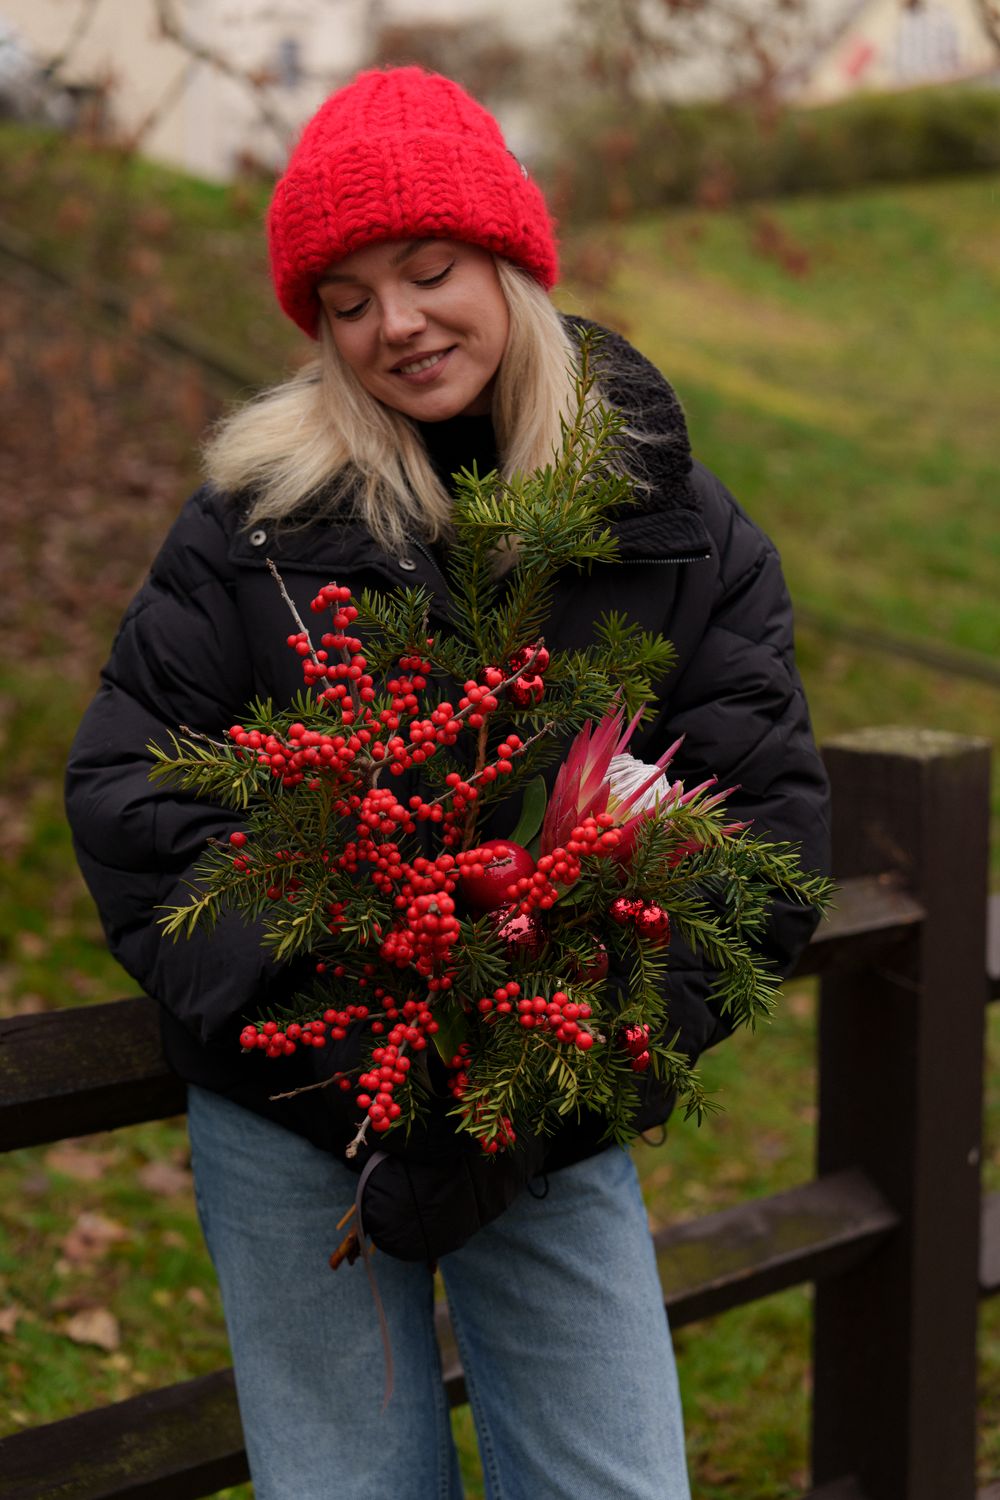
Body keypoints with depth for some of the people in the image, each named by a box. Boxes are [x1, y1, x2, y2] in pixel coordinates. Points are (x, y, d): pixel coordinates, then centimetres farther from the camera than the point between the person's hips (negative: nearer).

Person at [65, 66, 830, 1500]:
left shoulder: (676, 521, -1)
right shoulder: (257, 510, -3)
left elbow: (771, 805, -3)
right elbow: (124, 779, -4)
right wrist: (278, 997, -17)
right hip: (291, 1126, 0)